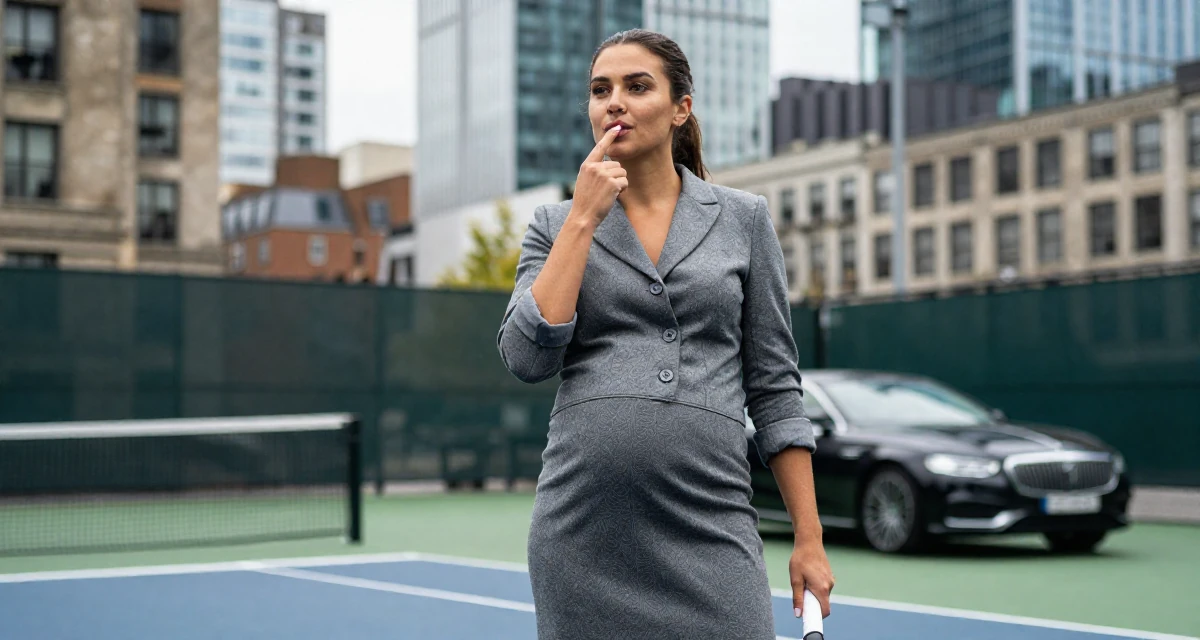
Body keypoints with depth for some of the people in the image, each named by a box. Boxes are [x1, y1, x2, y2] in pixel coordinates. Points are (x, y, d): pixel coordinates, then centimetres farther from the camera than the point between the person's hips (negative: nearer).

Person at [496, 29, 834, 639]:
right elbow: (528, 357, -7)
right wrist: (583, 217, -6)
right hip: (582, 531, 1)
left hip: (710, 528, 0)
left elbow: (774, 386, 7)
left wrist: (809, 541, 2)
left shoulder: (743, 217, 8)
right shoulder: (555, 224, 9)